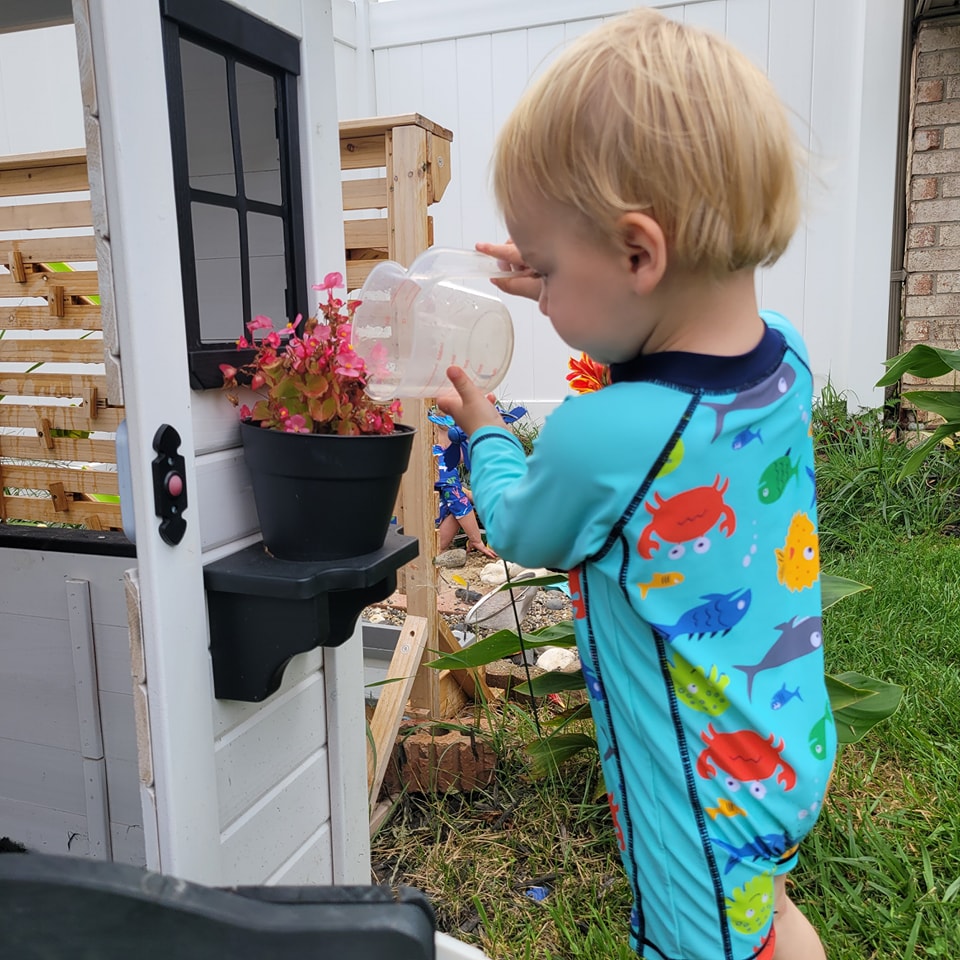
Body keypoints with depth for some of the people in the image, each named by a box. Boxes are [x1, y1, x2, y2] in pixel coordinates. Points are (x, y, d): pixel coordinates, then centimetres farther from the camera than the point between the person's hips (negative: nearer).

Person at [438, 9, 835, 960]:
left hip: (703, 792, -7)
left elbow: (520, 530, -9)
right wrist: (576, 292, 6)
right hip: (795, 745, 7)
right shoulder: (786, 358, -12)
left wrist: (486, 430, 8)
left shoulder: (595, 441, -34)